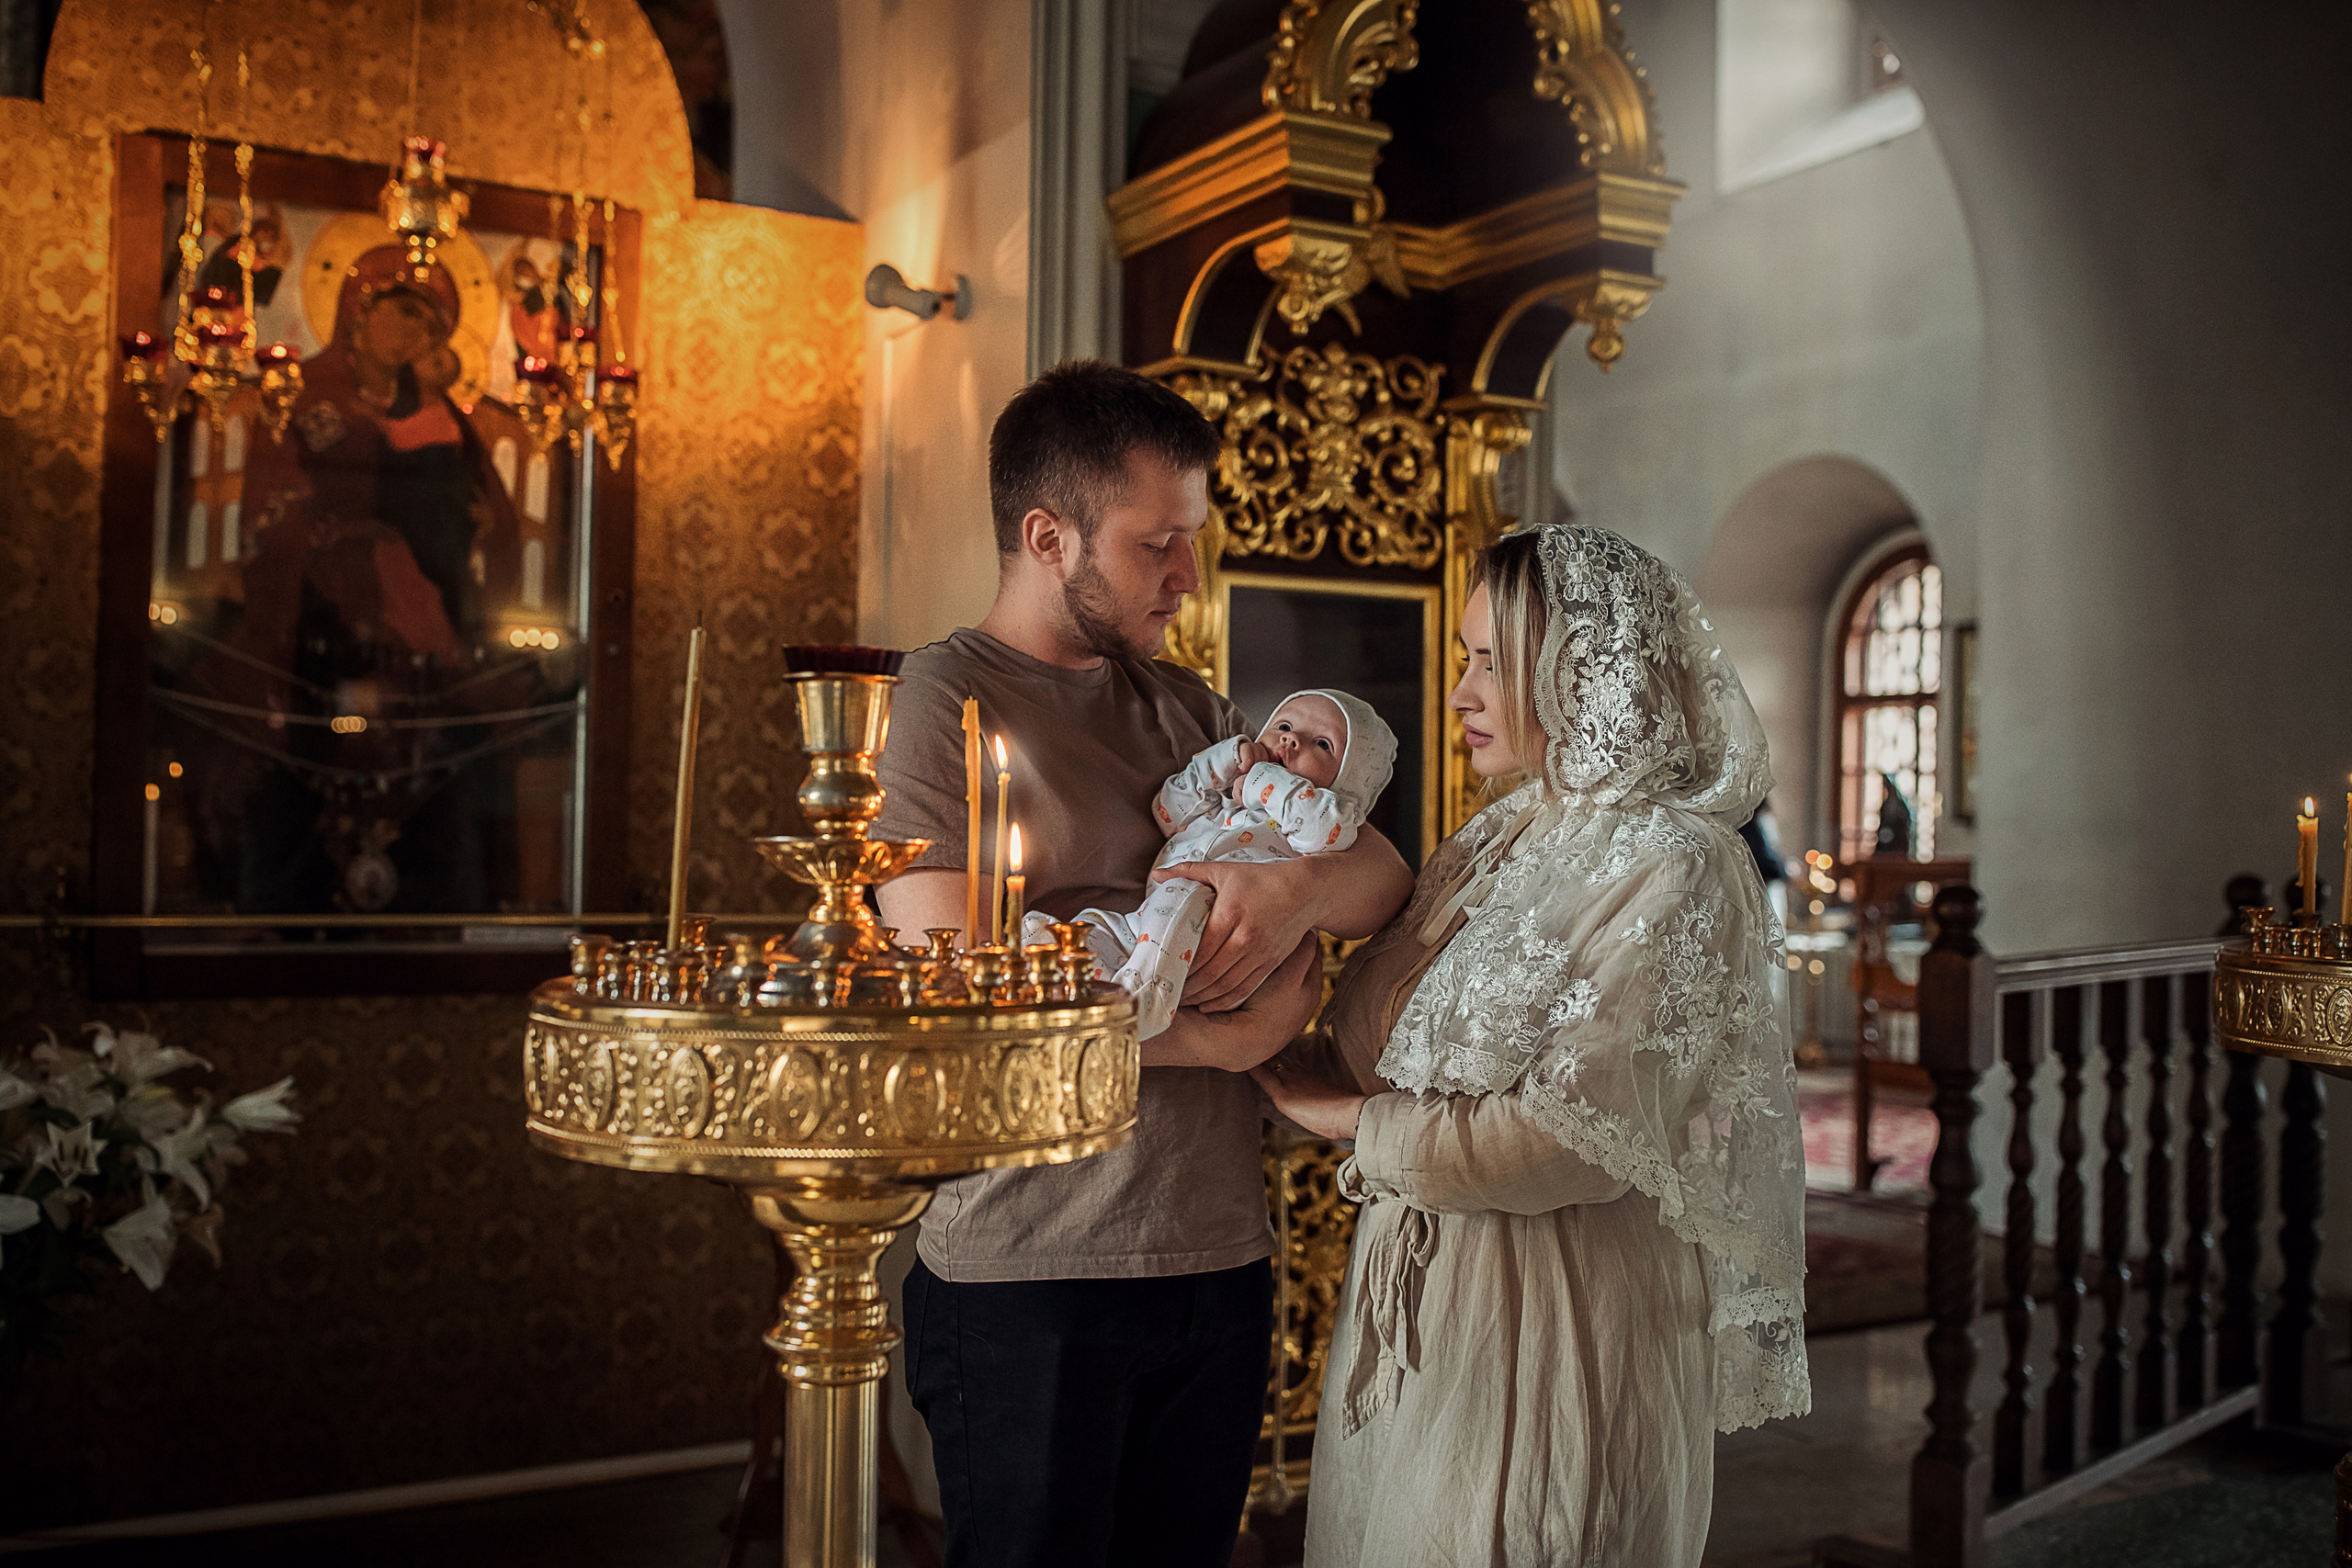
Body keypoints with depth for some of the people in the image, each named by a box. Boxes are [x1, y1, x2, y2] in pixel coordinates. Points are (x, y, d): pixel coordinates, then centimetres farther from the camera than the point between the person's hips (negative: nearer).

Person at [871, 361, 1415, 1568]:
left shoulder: (1186, 710, 14)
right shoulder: (945, 699, -7)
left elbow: (1383, 878, 11)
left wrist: (1298, 886, -13)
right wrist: (1221, 1039, -12)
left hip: (1219, 1261, 6)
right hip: (1027, 1282, -6)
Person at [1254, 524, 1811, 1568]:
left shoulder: (1674, 867, -14)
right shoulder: (1489, 847, 10)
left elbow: (1574, 1139, -21)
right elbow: (1378, 1043, 11)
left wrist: (1361, 1124, -12)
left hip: (1550, 1336, -7)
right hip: (1413, 1313, 7)